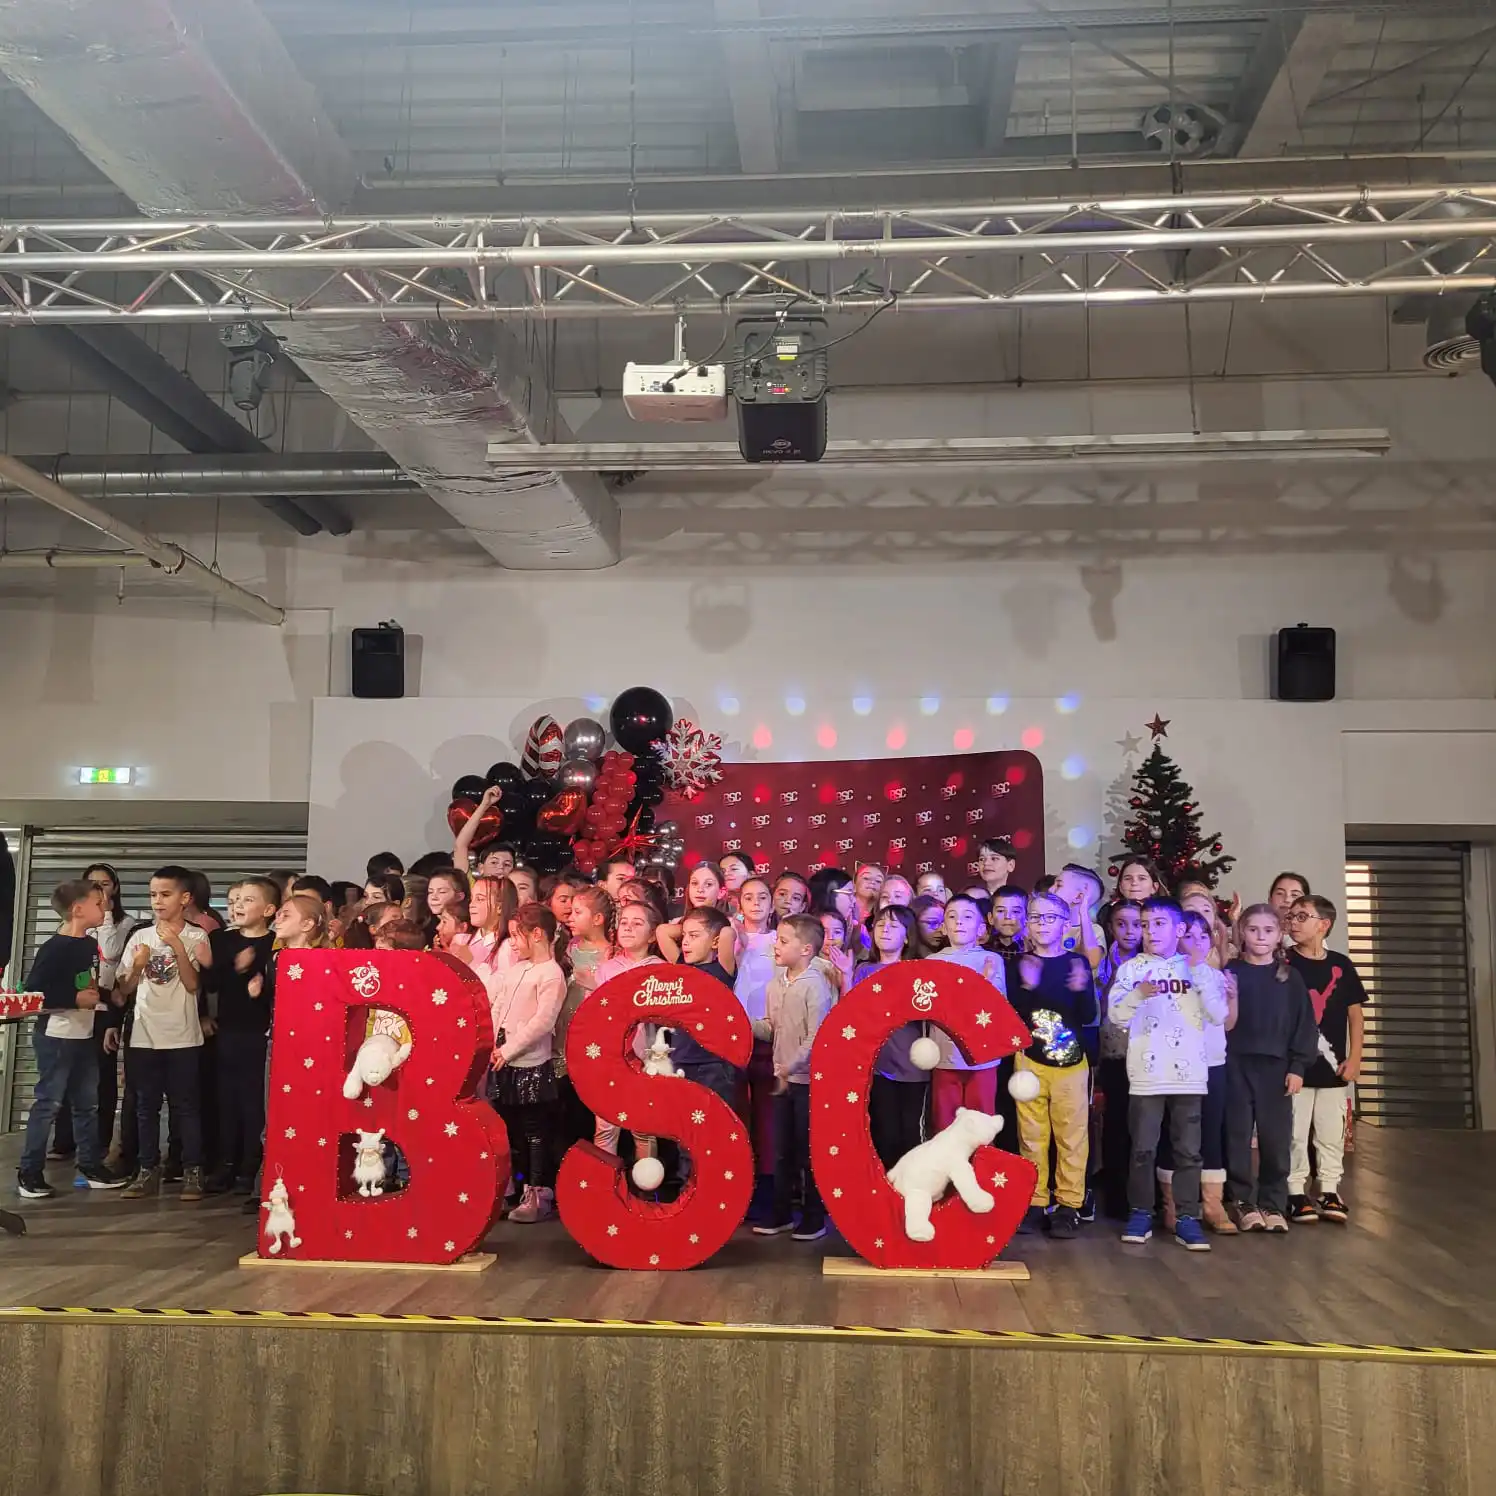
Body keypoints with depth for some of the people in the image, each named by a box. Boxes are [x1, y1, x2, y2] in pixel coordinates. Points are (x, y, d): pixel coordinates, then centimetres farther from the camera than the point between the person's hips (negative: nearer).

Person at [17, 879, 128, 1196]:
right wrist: (75, 999, -20)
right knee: (48, 1102, -2)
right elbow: (32, 993, -21)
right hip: (56, 1037, -8)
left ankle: (91, 1166, 22)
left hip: (84, 1035, 8)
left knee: (87, 1103, 13)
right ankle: (30, 1172, 7)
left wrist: (99, 994, 6)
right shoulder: (54, 948, -17)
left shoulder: (91, 945, 7)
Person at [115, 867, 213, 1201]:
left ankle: (192, 1172, 5)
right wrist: (137, 966, -10)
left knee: (186, 1104, 0)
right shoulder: (140, 937, 7)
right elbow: (125, 989, 10)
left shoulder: (195, 937, -2)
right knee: (146, 1105, 8)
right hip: (145, 1034, 4)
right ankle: (148, 1171, 16)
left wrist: (177, 946, -17)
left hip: (182, 1035, -4)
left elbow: (192, 984, -11)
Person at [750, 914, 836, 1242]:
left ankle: (814, 1216, 15)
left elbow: (816, 1038, -21)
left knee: (808, 1150, 2)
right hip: (782, 1077, 7)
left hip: (808, 1079, -7)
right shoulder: (776, 984, 8)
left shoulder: (815, 985, -17)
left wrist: (790, 1067, -22)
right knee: (781, 1148, 14)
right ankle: (782, 1213, 24)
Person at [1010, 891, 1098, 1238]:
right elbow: (1011, 1016, -6)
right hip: (1030, 1061, 1)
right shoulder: (1019, 964, 2)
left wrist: (1081, 990, -22)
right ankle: (1034, 1203, 15)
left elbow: (1089, 1016, -3)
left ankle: (1068, 1205, 10)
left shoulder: (1078, 963, 1)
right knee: (1031, 1136, 5)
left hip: (1071, 1063, 0)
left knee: (1071, 1136, 1)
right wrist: (1027, 987, -22)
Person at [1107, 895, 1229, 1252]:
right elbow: (1116, 1015, -3)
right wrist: (1137, 995, -21)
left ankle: (1186, 1218, 9)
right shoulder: (1132, 968, 3)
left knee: (1188, 1150, 3)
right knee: (1143, 1148, 4)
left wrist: (1201, 979, -12)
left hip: (1188, 1073, 1)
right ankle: (1141, 1213, 15)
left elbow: (1220, 1015, -2)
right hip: (1147, 1073, 0)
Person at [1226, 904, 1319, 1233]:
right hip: (1236, 1065, -1)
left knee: (1276, 1138, 3)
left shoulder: (1290, 977, 7)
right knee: (1238, 1136, 2)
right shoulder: (1230, 972, 3)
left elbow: (1304, 1023, 4)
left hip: (1276, 1066, 1)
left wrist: (1298, 1066, -3)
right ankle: (1245, 1203, 11)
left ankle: (1273, 1204, 14)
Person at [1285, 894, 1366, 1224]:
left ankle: (1330, 1192, 19)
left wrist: (1354, 1058, 2)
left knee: (1332, 1133, 10)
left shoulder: (1341, 965, 4)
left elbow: (1355, 1013, 8)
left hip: (1332, 1066, 3)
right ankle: (1296, 1193, 11)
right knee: (1294, 1133, 3)